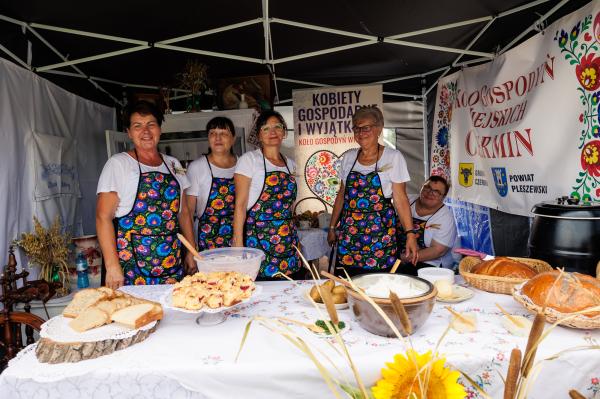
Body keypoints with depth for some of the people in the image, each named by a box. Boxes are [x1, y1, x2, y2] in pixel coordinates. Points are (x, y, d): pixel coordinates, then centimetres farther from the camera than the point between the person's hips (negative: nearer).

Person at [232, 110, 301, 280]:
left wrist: (294, 239, 14)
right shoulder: (249, 159, -4)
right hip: (260, 241, -5)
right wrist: (238, 243, -15)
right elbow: (240, 205, -9)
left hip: (288, 241, 5)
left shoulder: (290, 164, 13)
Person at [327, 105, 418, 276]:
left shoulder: (393, 157, -4)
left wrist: (410, 234, -13)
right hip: (348, 231, 3)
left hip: (380, 232, -3)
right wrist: (332, 227, 13)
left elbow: (400, 198, -6)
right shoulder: (349, 157, 8)